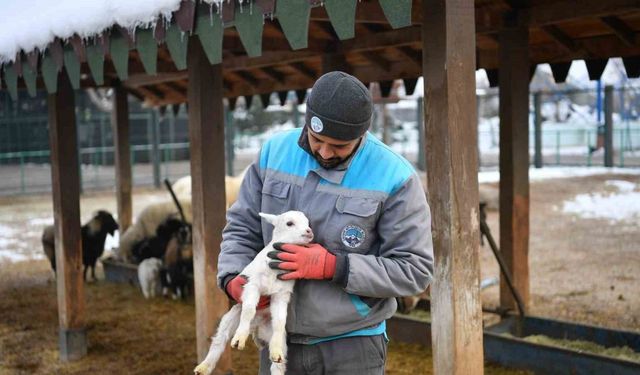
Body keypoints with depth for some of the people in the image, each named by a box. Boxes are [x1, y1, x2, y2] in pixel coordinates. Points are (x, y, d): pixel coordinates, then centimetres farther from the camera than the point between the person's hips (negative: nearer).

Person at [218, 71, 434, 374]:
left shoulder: (394, 177, -13)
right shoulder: (275, 151, -2)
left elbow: (414, 270, -12)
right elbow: (242, 226, 6)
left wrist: (332, 266, -20)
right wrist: (233, 279, -13)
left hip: (352, 346, -3)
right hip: (279, 341, 4)